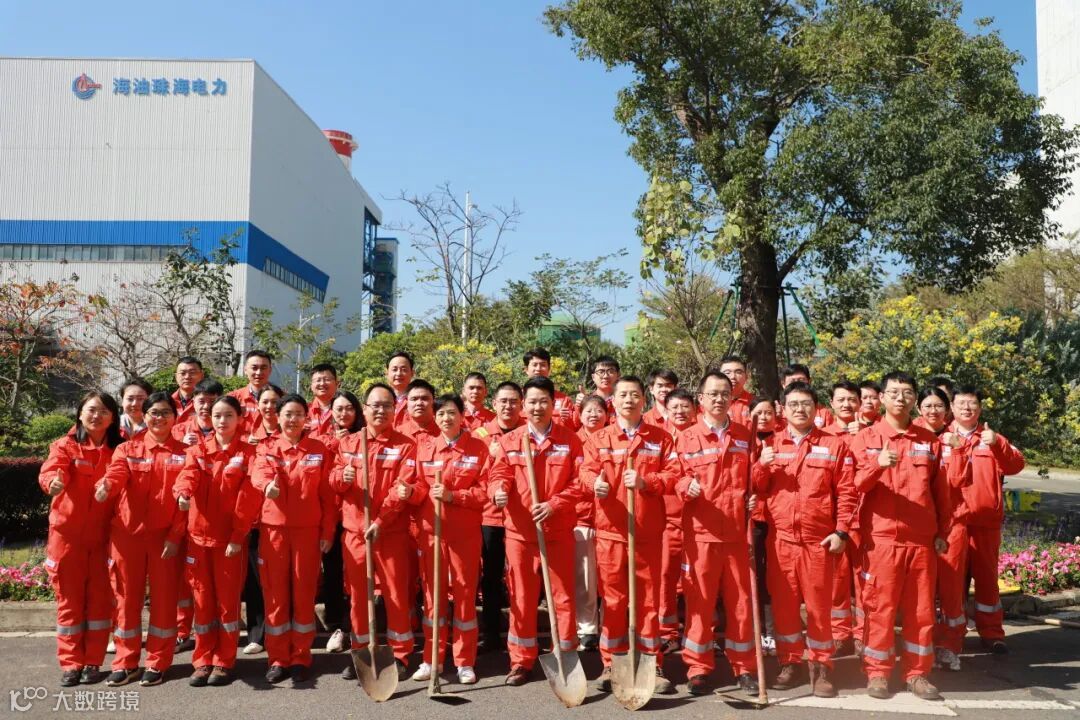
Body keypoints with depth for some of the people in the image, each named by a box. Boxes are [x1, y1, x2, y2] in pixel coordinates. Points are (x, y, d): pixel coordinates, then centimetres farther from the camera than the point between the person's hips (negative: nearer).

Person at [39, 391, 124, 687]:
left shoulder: (118, 450, 2)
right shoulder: (65, 446, -3)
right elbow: (50, 471, -23)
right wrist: (54, 481, -44)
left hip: (103, 536, 1)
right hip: (67, 534, -1)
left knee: (100, 600, 5)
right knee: (69, 600, 6)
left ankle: (93, 662, 15)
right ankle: (70, 663, 15)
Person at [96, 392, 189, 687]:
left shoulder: (184, 453, 3)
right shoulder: (127, 449, 6)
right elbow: (116, 474, -15)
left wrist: (175, 536, -8)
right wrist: (105, 485, -39)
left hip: (166, 536, -1)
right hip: (127, 534, 1)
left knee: (163, 598, 3)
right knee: (127, 597, 8)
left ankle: (157, 663, 15)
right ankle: (125, 662, 20)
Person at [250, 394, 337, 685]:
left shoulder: (319, 450, 4)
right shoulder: (267, 448, 5)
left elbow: (327, 494, 4)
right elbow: (259, 472, -18)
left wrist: (327, 530, 0)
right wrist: (268, 485, -40)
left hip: (308, 530, 0)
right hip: (273, 528, 1)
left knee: (304, 594, 5)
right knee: (275, 594, 5)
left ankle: (300, 659, 16)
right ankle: (278, 659, 17)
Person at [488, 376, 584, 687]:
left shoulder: (570, 440, 1)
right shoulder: (509, 441, 5)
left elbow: (579, 482, -3)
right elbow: (499, 475, 0)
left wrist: (554, 505, -16)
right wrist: (499, 491, -23)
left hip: (558, 530, -1)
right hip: (519, 530, 1)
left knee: (562, 595, 5)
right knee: (521, 597, 8)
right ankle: (521, 661, 20)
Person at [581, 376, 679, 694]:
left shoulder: (660, 438, 7)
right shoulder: (598, 439, 8)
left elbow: (673, 474, -1)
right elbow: (586, 472, -4)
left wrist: (645, 481, -17)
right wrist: (595, 483, -27)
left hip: (649, 531, 0)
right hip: (610, 530, 0)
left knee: (648, 598, 6)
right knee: (613, 599, 5)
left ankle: (652, 665, 17)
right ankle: (611, 664, 16)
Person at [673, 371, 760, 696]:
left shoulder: (745, 436, 10)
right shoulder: (687, 438, 2)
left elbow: (753, 476, 18)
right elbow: (675, 478, 1)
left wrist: (754, 496, 0)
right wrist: (687, 486, -20)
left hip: (737, 532, 2)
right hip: (700, 532, -2)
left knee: (741, 601, 8)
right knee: (700, 602, 4)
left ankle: (743, 667, 23)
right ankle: (698, 669, 16)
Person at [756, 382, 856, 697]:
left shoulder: (834, 444, 4)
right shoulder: (771, 444, 9)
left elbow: (846, 492, 1)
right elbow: (758, 490, 8)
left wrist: (841, 531, -7)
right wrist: (762, 466, -10)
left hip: (819, 539, -2)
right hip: (780, 537, 2)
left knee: (819, 604, 4)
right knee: (783, 603, 7)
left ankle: (820, 667, 17)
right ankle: (790, 664, 20)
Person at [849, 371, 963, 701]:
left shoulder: (929, 440, 10)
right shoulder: (866, 438, 2)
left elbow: (940, 490, 14)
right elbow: (854, 485, -9)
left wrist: (942, 532, 11)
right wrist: (877, 465, -27)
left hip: (922, 539, 3)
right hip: (881, 538, -3)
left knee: (921, 609, 8)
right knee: (880, 608, 2)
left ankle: (918, 673, 19)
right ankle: (877, 673, 12)